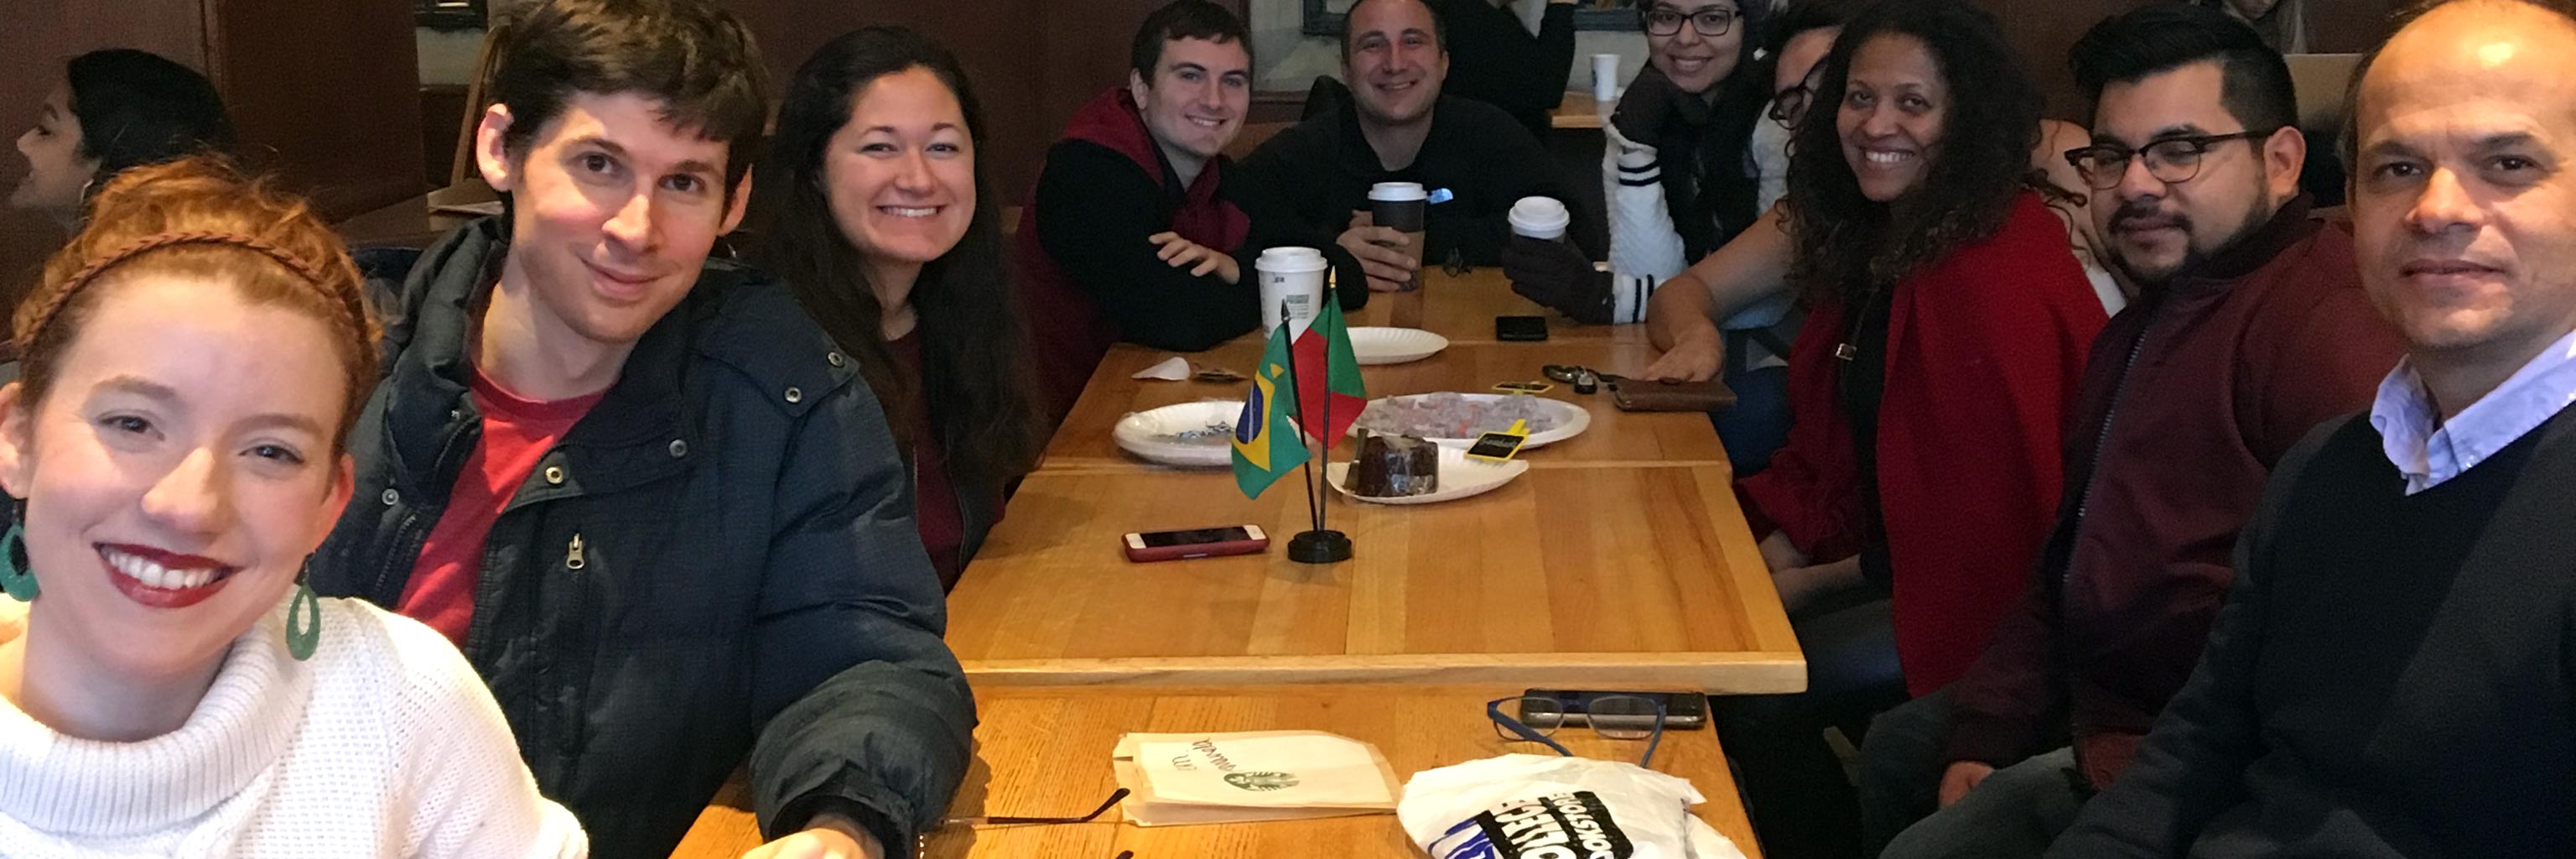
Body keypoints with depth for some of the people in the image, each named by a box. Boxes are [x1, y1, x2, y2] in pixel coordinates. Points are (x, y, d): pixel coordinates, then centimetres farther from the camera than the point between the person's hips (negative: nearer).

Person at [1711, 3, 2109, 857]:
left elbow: (1988, 504, -22)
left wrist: (1824, 581, -12)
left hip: (1973, 590, -9)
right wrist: (1778, 546, -3)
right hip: (1884, 544, 9)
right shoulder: (1879, 240, 6)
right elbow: (1833, 437, 13)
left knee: (1755, 694, -20)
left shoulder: (1998, 266, -24)